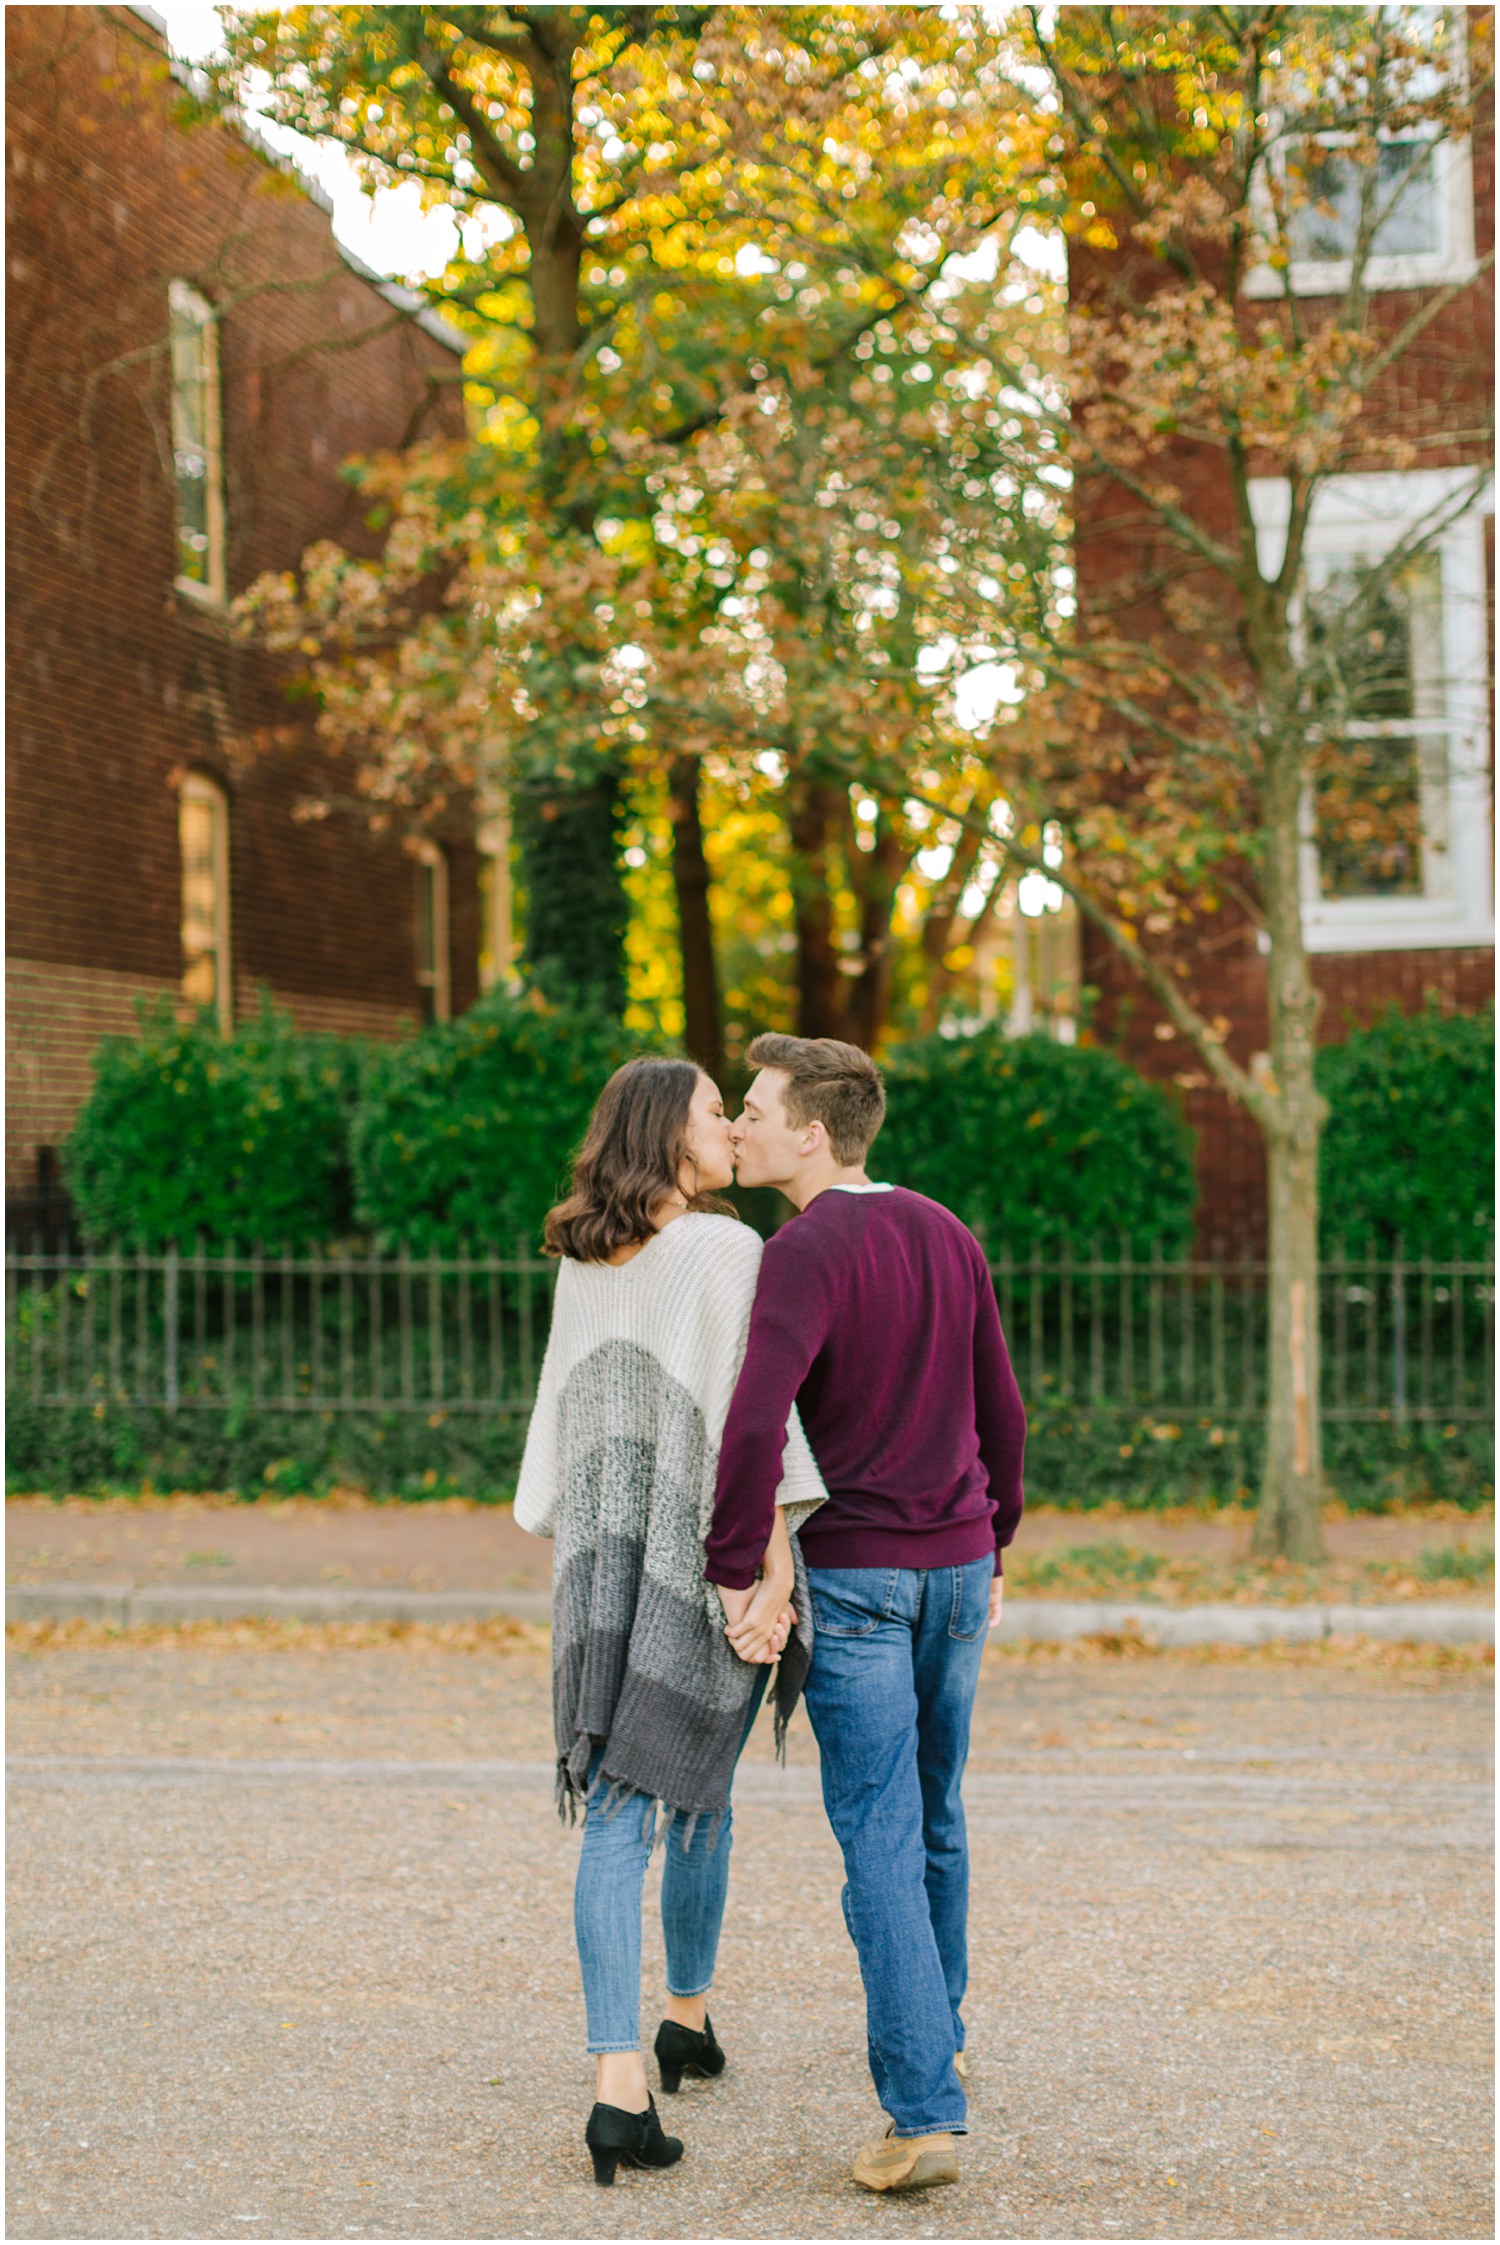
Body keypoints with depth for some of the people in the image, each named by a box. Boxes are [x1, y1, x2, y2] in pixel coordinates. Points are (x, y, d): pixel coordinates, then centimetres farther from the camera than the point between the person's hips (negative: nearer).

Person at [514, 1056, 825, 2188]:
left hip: (603, 1557, 4)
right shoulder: (729, 1250, -10)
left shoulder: (582, 1264, 8)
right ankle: (689, 2017, 33)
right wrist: (774, 1564, -17)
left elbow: (566, 1413, 12)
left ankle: (619, 2083, -11)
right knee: (695, 1788, 16)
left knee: (617, 1813, -1)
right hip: (706, 1556, -4)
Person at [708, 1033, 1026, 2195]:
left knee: (880, 1841, -4)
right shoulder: (949, 1236, 8)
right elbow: (1004, 1410, 14)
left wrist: (735, 1572, -17)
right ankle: (939, 2038, 36)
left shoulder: (806, 1252, -14)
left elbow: (756, 1424, -26)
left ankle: (924, 2111, -5)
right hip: (957, 1560, 7)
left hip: (854, 1574, -7)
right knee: (936, 1814, 21)